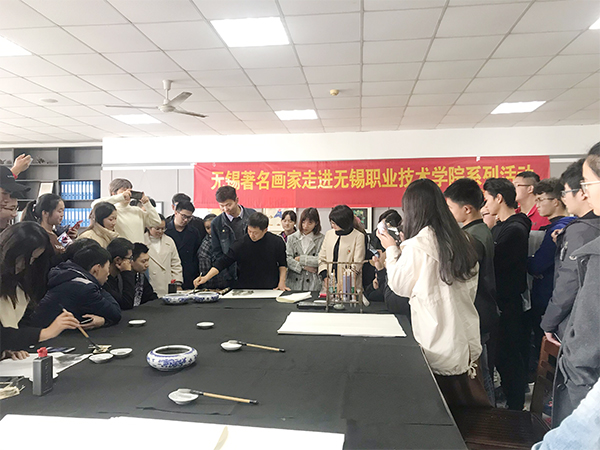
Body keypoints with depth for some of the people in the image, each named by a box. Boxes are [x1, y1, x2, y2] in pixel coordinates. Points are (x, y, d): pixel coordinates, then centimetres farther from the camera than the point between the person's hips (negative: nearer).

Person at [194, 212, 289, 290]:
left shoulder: (277, 242, -7)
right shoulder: (240, 245, -11)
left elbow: (282, 264, 8)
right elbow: (223, 262, -8)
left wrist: (282, 283, 1)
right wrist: (206, 277, -16)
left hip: (271, 290, 0)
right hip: (245, 290, 0)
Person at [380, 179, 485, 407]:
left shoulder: (416, 246, -18)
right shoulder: (460, 240, 3)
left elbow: (399, 286, -3)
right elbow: (471, 288, 12)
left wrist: (392, 250, 6)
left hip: (437, 343, -6)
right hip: (466, 340, 7)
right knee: (470, 404, 16)